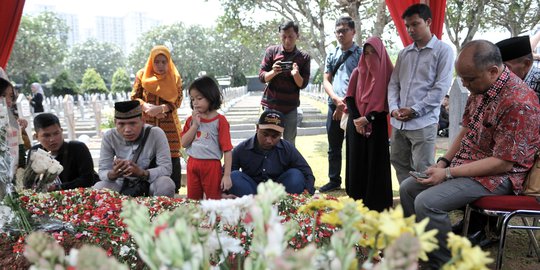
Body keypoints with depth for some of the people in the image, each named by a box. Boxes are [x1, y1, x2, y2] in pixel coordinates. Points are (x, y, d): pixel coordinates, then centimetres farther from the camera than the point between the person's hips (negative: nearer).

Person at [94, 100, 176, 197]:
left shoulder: (156, 134, -18)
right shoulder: (109, 137, -10)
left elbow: (166, 168, -22)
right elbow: (102, 171, -10)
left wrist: (142, 173, -40)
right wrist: (113, 174, -35)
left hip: (151, 183, -2)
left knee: (166, 184, -32)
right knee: (98, 188, -25)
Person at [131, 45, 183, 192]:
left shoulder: (175, 77, 5)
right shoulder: (142, 75, 6)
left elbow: (177, 100, -2)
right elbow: (134, 97, 7)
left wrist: (161, 108, -17)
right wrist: (146, 106, -12)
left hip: (169, 126, 0)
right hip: (147, 124, 1)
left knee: (172, 157, -1)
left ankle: (174, 191, 9)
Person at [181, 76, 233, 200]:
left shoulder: (220, 120, -9)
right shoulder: (191, 120, 6)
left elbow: (227, 150, -11)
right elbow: (184, 143, -2)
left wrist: (227, 175, -14)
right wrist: (195, 125, -11)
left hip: (212, 165, -4)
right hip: (193, 165, 5)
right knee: (193, 201, 16)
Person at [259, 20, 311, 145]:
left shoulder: (304, 57, 2)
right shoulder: (272, 51, 2)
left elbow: (303, 84, -1)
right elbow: (262, 77, -1)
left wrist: (296, 75, -23)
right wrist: (273, 72, -23)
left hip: (290, 107, 1)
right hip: (270, 105, 0)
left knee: (289, 144, 1)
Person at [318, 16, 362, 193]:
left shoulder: (361, 54, -1)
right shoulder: (332, 55, 14)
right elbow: (326, 80, 10)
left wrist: (346, 104, -11)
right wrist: (336, 99, -7)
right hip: (334, 105, 5)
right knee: (333, 147, 13)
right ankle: (334, 181, 24)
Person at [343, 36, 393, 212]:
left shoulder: (388, 73, 0)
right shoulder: (358, 72, 8)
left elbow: (388, 102, -5)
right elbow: (349, 97, 4)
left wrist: (368, 118, -16)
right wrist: (356, 119, -10)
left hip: (377, 125, -2)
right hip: (356, 124, 2)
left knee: (376, 162, -1)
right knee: (357, 161, 4)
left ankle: (376, 202, 7)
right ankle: (357, 200, 14)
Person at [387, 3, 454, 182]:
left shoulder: (443, 50, -1)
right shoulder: (404, 53, 15)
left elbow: (441, 87, -8)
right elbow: (394, 83, 14)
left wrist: (415, 110, -13)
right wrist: (393, 108, -4)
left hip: (423, 123, -6)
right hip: (398, 122, 6)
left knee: (423, 171, -3)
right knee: (400, 166, 12)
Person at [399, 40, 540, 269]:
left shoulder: (519, 102, -25)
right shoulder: (479, 89, 3)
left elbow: (504, 163, -25)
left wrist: (448, 173, -23)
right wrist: (443, 162, 0)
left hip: (497, 176, -9)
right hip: (466, 165, 9)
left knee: (427, 202, -25)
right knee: (408, 188, 6)